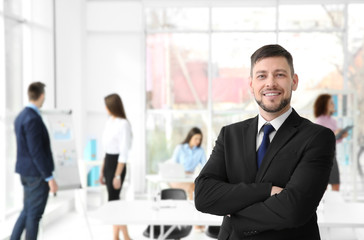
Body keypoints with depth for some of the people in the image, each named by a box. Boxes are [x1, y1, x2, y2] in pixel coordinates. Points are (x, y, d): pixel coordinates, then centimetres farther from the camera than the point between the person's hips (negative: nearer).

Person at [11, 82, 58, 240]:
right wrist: (49, 178, -20)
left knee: (27, 211, 18)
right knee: (34, 214, 2)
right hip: (37, 174, -9)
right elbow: (36, 152, -23)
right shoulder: (33, 119, -21)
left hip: (26, 172, 9)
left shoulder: (21, 116, 9)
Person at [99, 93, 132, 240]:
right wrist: (102, 171, 17)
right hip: (108, 163, 8)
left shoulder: (123, 124, -15)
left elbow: (124, 153, -17)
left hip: (117, 165, -8)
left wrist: (117, 176, -19)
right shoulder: (110, 122, 11)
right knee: (114, 201, 10)